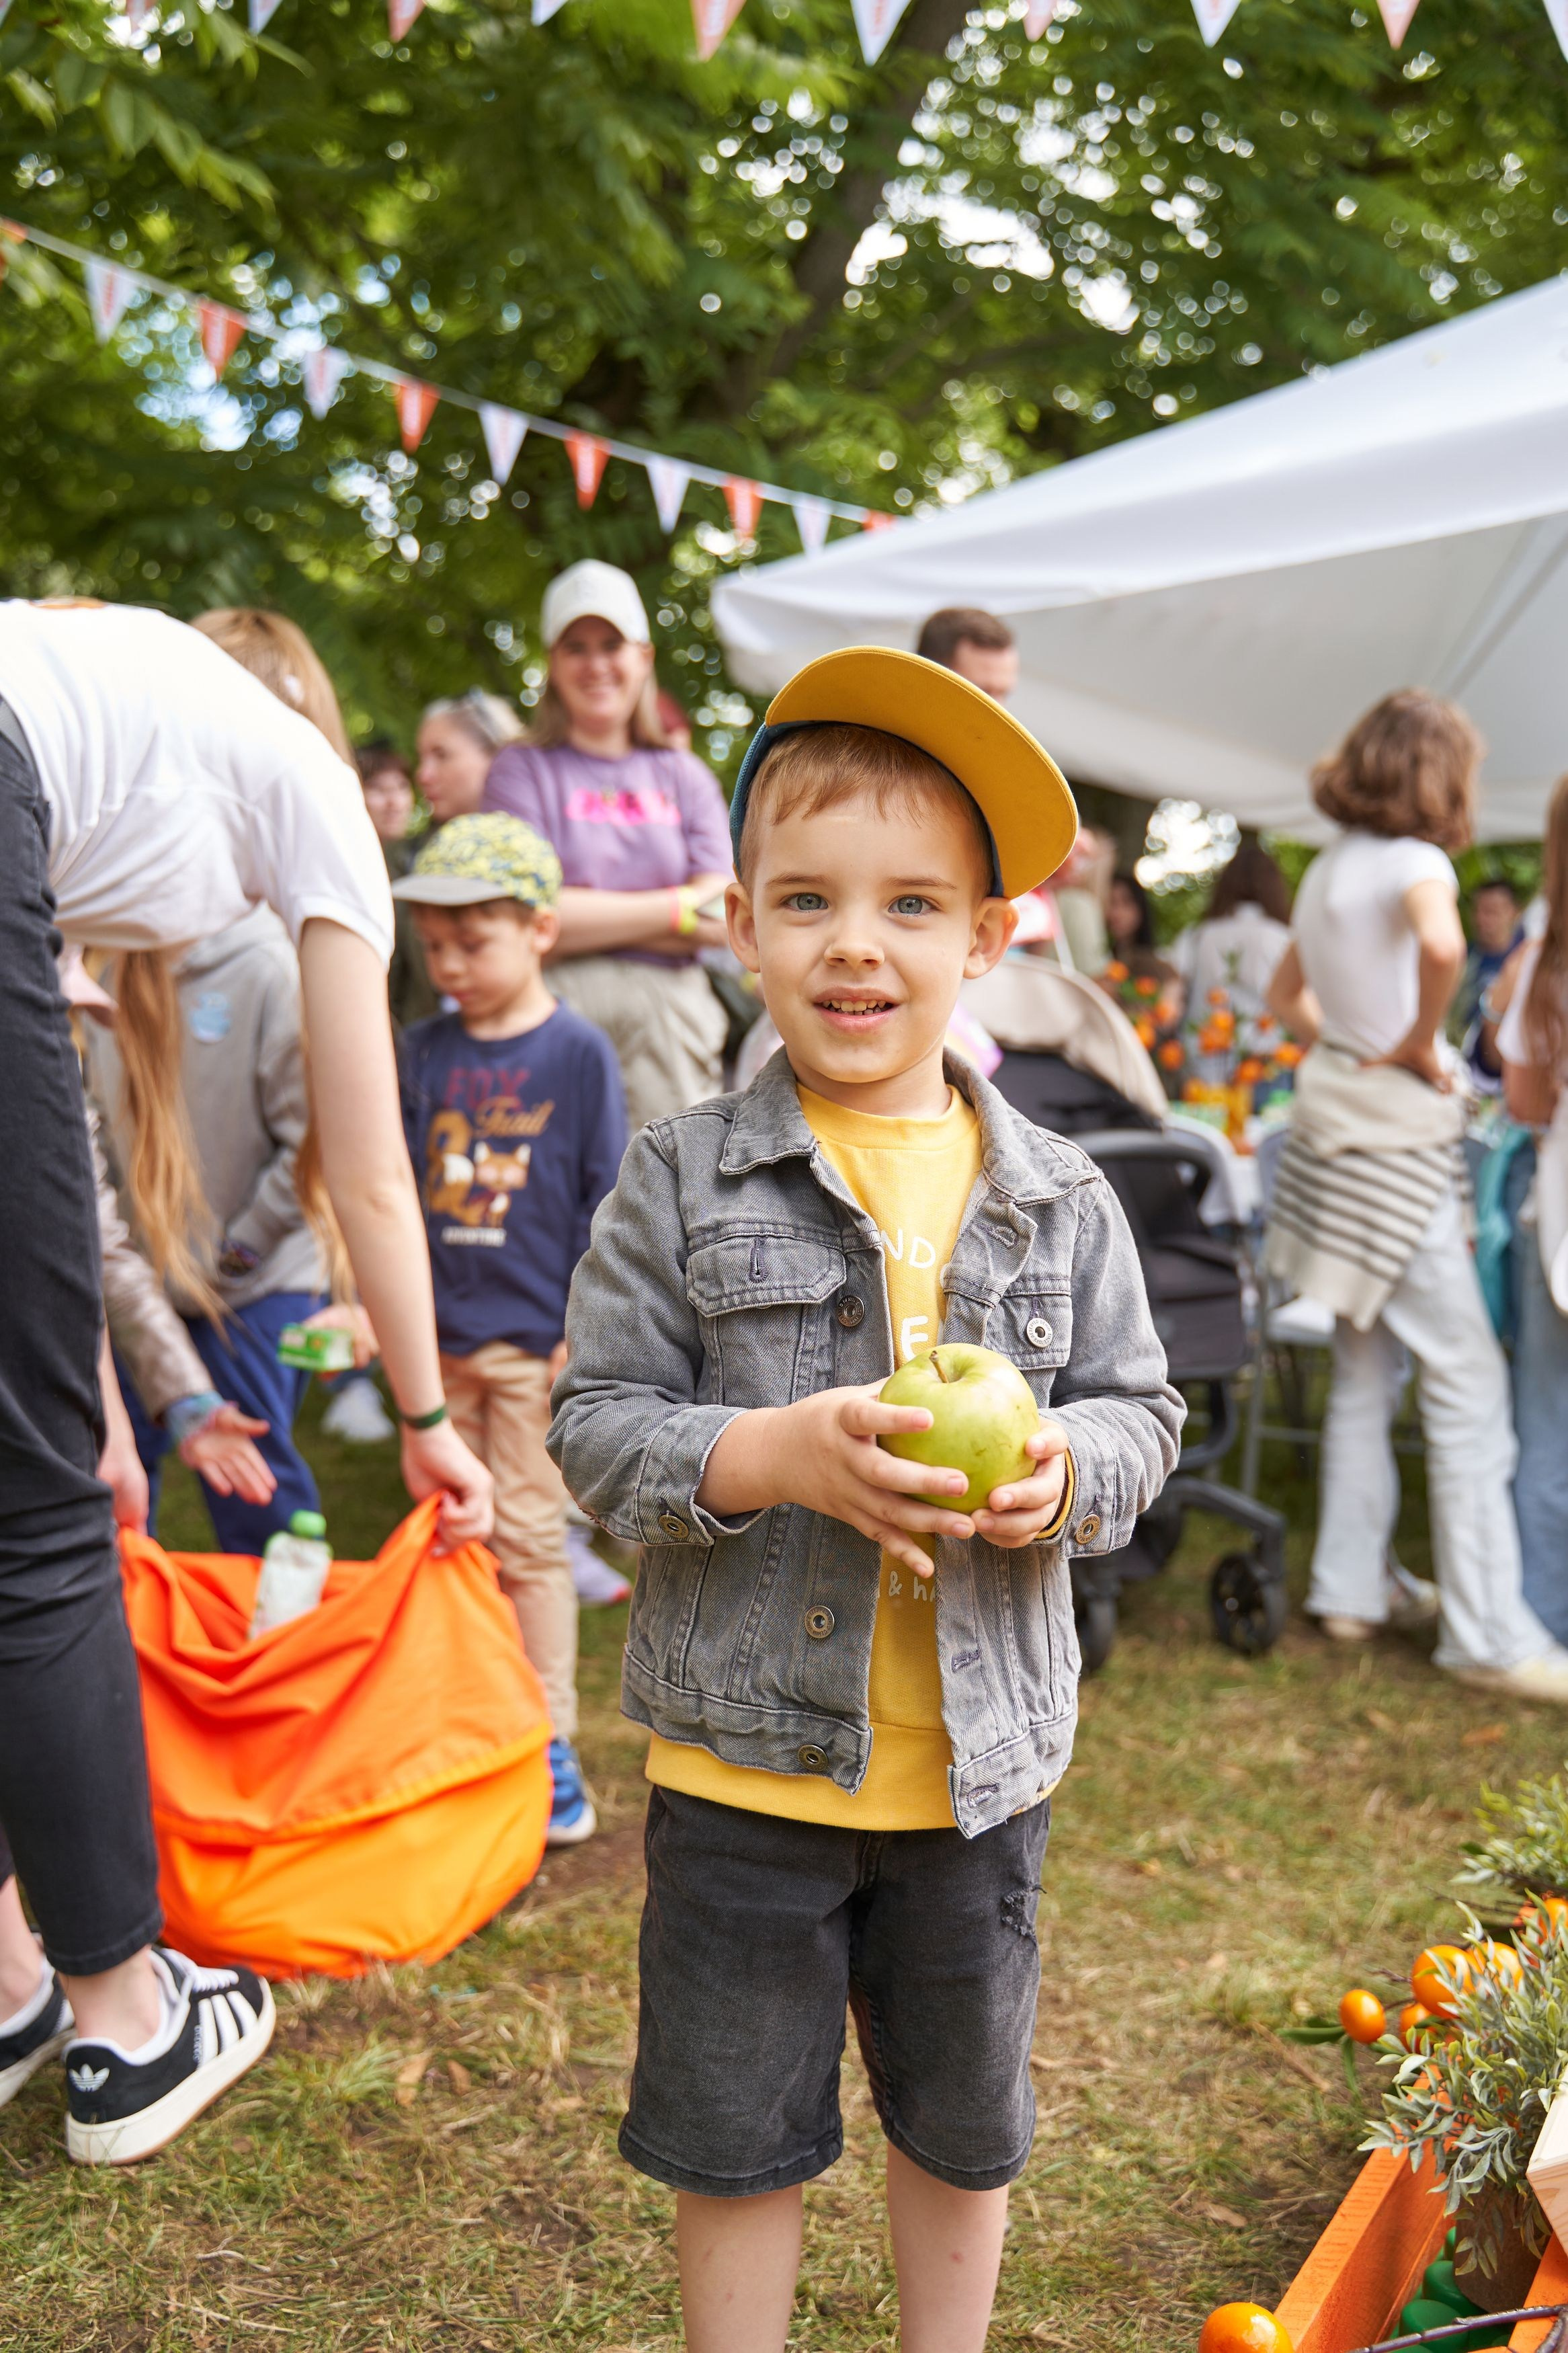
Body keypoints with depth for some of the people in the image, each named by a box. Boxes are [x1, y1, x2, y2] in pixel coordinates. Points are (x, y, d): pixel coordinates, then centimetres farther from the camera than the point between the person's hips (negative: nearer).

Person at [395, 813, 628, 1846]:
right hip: (438, 1339, 4)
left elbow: (607, 1199, -4)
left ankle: (548, 1746, 13)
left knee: (529, 1540, 2)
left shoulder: (578, 1052, -5)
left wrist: (588, 1323, -7)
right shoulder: (425, 1052, 6)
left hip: (535, 1339, -4)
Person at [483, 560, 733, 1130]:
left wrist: (594, 915, -5)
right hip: (562, 1015, -2)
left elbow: (722, 921, 4)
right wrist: (671, 911, -3)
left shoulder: (686, 777, 16)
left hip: (673, 1025, 3)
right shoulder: (522, 769, 8)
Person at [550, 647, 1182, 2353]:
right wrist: (771, 1456, -26)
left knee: (964, 2123, 23)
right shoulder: (683, 1178, -9)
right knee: (735, 2133, 16)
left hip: (981, 1761, 2)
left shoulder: (1059, 1199, -2)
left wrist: (1067, 1472, -18)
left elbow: (1141, 1408, 4)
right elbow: (595, 1424, -8)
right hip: (744, 1760, -2)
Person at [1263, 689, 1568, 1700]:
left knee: (1367, 1370, 16)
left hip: (1338, 1131, 9)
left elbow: (1286, 994, 27)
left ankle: (1355, 1587, 23)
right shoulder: (1414, 860, -12)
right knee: (1469, 1382, -5)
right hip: (1397, 1143, -9)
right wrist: (1420, 1044, -19)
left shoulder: (1328, 869, 14)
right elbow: (1441, 945, -35)